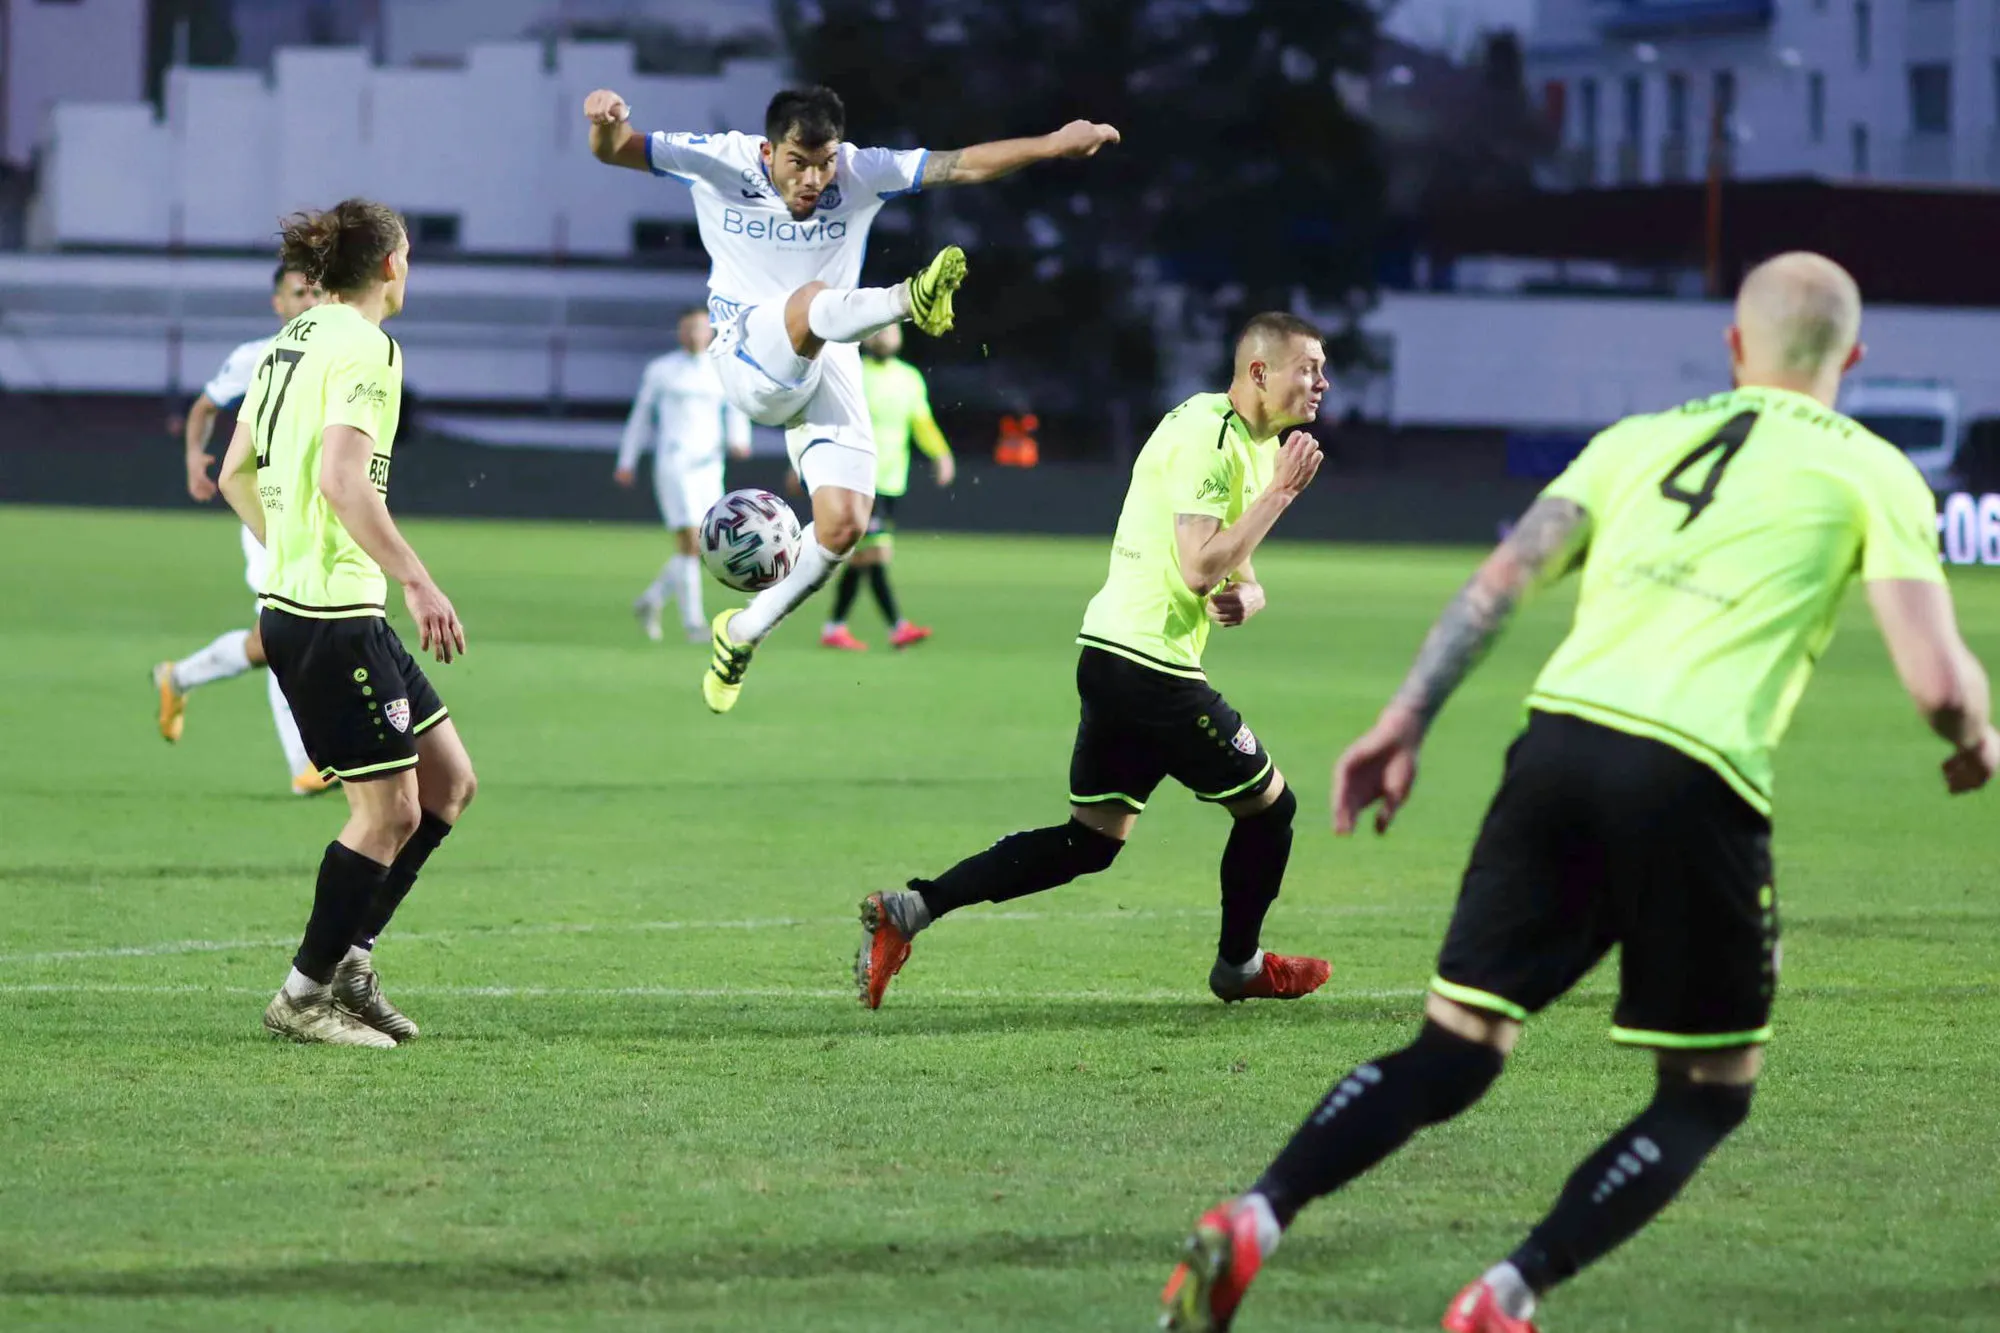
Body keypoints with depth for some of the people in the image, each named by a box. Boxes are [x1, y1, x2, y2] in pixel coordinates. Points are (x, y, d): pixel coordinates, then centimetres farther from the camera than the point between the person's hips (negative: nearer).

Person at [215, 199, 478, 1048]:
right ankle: (305, 994, 5)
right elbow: (341, 480, -26)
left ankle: (348, 955, 16)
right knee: (390, 810, -3)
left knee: (448, 780, 13)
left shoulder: (292, 341, 14)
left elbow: (234, 476, 20)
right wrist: (418, 582, -27)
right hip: (335, 616, -10)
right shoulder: (364, 348, -13)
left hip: (294, 603, 10)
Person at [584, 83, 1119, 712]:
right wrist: (608, 123, -38)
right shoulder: (720, 162, -9)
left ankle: (745, 630, 12)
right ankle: (908, 301, -70)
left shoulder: (861, 173, -4)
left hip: (827, 366, 3)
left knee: (844, 524, -11)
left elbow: (963, 165, -8)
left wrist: (1052, 144, -20)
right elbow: (614, 151, -14)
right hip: (749, 360, -3)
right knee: (811, 301, -36)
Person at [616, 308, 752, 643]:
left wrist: (738, 441, -13)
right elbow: (641, 414, 13)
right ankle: (694, 623, -13)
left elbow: (736, 414, 9)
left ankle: (651, 601, 27)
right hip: (672, 463, -4)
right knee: (689, 544, -16)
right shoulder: (660, 370, 5)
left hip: (709, 468, 4)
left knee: (700, 550, 5)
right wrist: (627, 462, 14)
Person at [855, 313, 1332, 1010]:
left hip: (1112, 657, 10)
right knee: (1270, 804, 6)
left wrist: (1245, 594, 2)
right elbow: (1200, 568, -24)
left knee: (1093, 839, 10)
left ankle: (908, 909, 4)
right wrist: (1280, 492, -19)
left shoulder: (1250, 440, 17)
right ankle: (1240, 966, 25)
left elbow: (1228, 565, 25)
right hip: (1151, 665, -10)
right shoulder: (1207, 437, -16)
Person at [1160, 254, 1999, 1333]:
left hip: (1561, 744, 4)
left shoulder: (1638, 439, 23)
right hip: (1696, 781, -4)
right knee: (1711, 1092, 14)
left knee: (1453, 1053, 10)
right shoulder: (1873, 474, 11)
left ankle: (1250, 1223, -12)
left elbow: (1505, 575, 10)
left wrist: (1407, 719, 9)